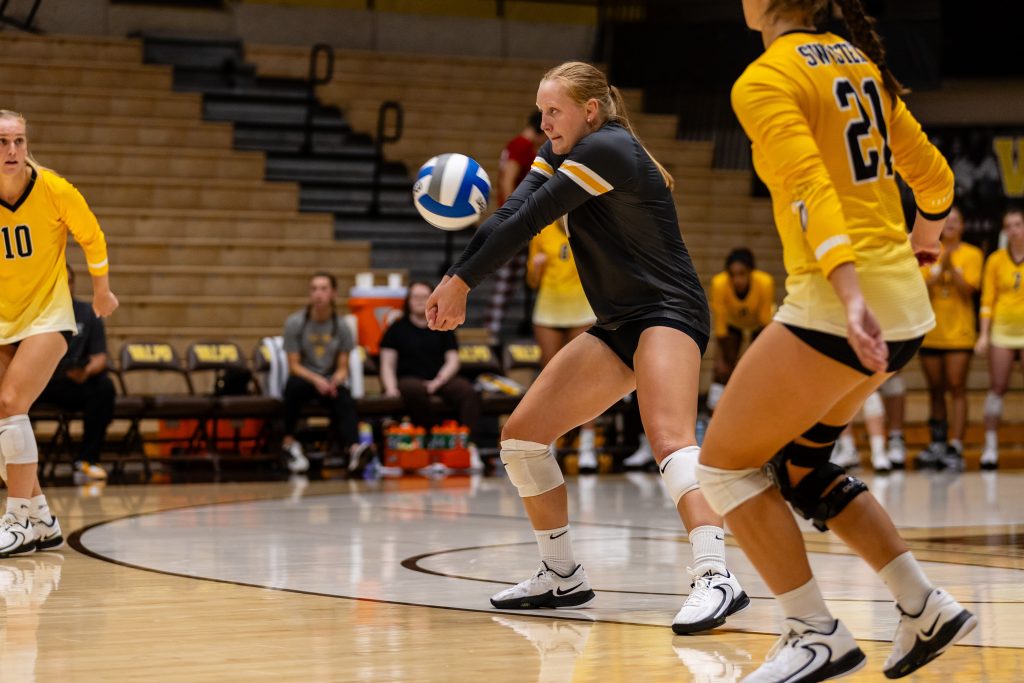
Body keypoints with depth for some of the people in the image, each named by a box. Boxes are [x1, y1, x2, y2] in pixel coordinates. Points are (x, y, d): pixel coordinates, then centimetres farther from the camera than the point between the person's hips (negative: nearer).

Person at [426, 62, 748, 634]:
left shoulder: (607, 149, -17)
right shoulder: (559, 153, 11)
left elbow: (528, 223, -19)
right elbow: (509, 217, -2)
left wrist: (463, 281, -11)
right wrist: (456, 280, -17)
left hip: (669, 312, -10)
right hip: (619, 326, 10)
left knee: (669, 437, -32)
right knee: (522, 436, 7)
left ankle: (717, 577, -44)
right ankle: (563, 577, 18)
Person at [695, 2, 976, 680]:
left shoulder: (765, 80, -10)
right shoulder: (858, 61, 13)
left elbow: (813, 190, -24)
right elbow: (933, 174, 21)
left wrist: (851, 296, -34)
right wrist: (924, 236, 41)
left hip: (835, 304, -8)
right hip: (906, 306, 8)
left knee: (724, 466, 5)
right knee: (798, 464, 23)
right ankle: (926, 607, 17)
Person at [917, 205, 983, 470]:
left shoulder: (971, 254, 2)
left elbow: (968, 289, -9)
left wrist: (951, 267, -19)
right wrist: (940, 267, -14)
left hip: (959, 332, -3)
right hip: (931, 331, 3)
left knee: (956, 388, -8)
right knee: (935, 390, 7)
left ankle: (956, 448, -12)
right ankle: (937, 444, 14)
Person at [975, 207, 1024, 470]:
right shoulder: (996, 260, 6)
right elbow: (988, 299, 7)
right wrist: (984, 335, 0)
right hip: (1002, 329, 2)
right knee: (997, 387, 0)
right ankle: (990, 446, 2)